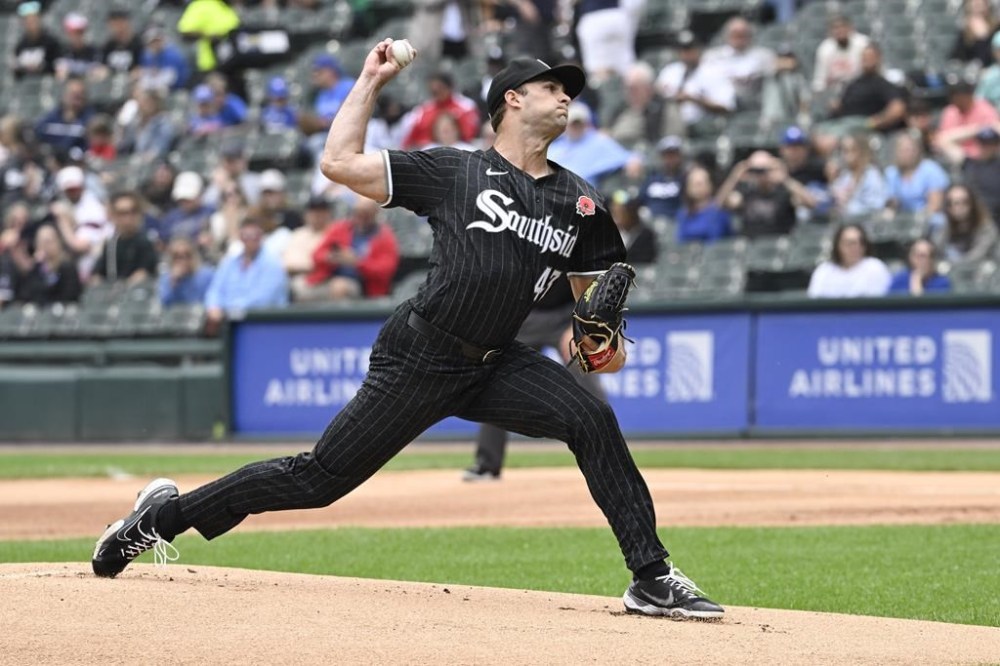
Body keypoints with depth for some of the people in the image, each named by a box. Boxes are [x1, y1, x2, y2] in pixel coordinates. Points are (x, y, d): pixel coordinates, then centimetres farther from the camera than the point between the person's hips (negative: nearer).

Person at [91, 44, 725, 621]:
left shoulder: (578, 200, 10)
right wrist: (371, 81, -1)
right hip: (420, 357, -4)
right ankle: (167, 513, 14)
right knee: (321, 478, -3)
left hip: (495, 365, 4)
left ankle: (652, 578, -15)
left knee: (592, 419, -19)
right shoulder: (454, 171, -2)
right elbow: (339, 163, -5)